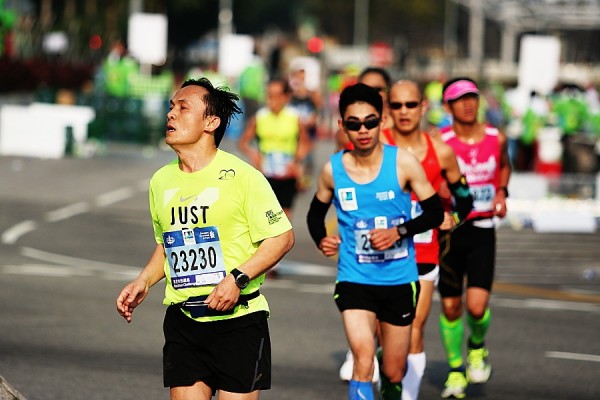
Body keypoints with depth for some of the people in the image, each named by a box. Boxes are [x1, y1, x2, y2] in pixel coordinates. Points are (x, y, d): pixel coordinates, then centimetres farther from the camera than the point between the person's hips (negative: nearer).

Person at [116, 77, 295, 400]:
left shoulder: (240, 176, -9)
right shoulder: (161, 181, 10)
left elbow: (282, 237, -8)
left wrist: (237, 278, -18)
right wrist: (143, 282, 7)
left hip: (238, 318, -5)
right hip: (182, 322, 5)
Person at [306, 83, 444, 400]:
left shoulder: (403, 163, -7)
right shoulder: (333, 170, -2)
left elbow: (435, 212, -1)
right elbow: (316, 214, 15)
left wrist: (400, 231, -17)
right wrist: (321, 240, -5)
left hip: (399, 279, 1)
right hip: (354, 279, -1)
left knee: (393, 373, 11)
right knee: (363, 359, -23)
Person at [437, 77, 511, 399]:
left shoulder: (496, 139, 0)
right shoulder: (440, 142, -9)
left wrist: (502, 192, 4)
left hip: (482, 231, 1)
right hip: (448, 230, -1)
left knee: (477, 305, -12)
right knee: (450, 306, 5)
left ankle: (477, 348, 21)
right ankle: (456, 370, 25)